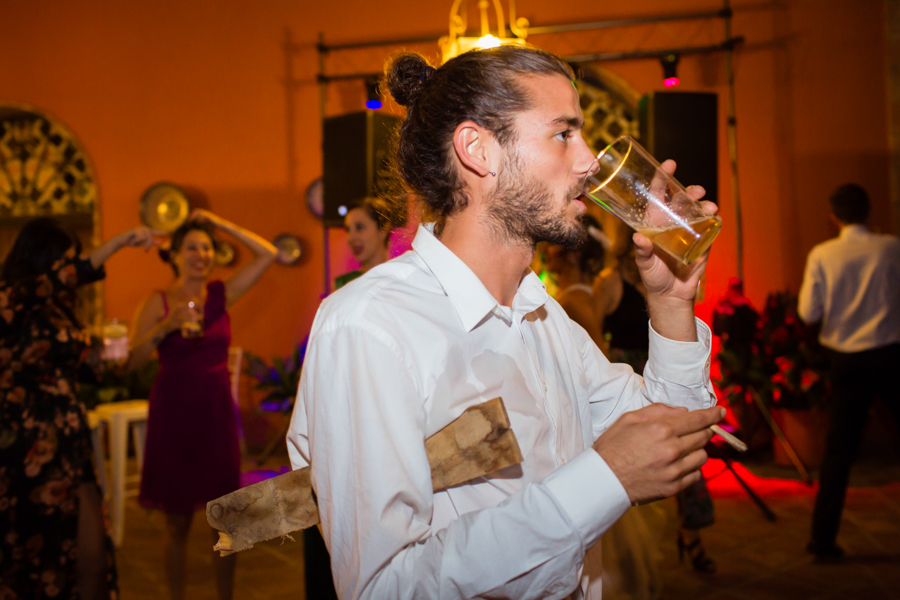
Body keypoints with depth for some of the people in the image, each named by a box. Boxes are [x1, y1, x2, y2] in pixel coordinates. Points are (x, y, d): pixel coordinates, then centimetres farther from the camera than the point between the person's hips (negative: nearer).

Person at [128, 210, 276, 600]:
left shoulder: (221, 294, 5)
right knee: (178, 521, 8)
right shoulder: (158, 302, -2)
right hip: (174, 413, -2)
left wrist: (220, 224, -2)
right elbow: (131, 361, -11)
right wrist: (167, 326, -23)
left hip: (216, 411, 2)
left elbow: (267, 254, -1)